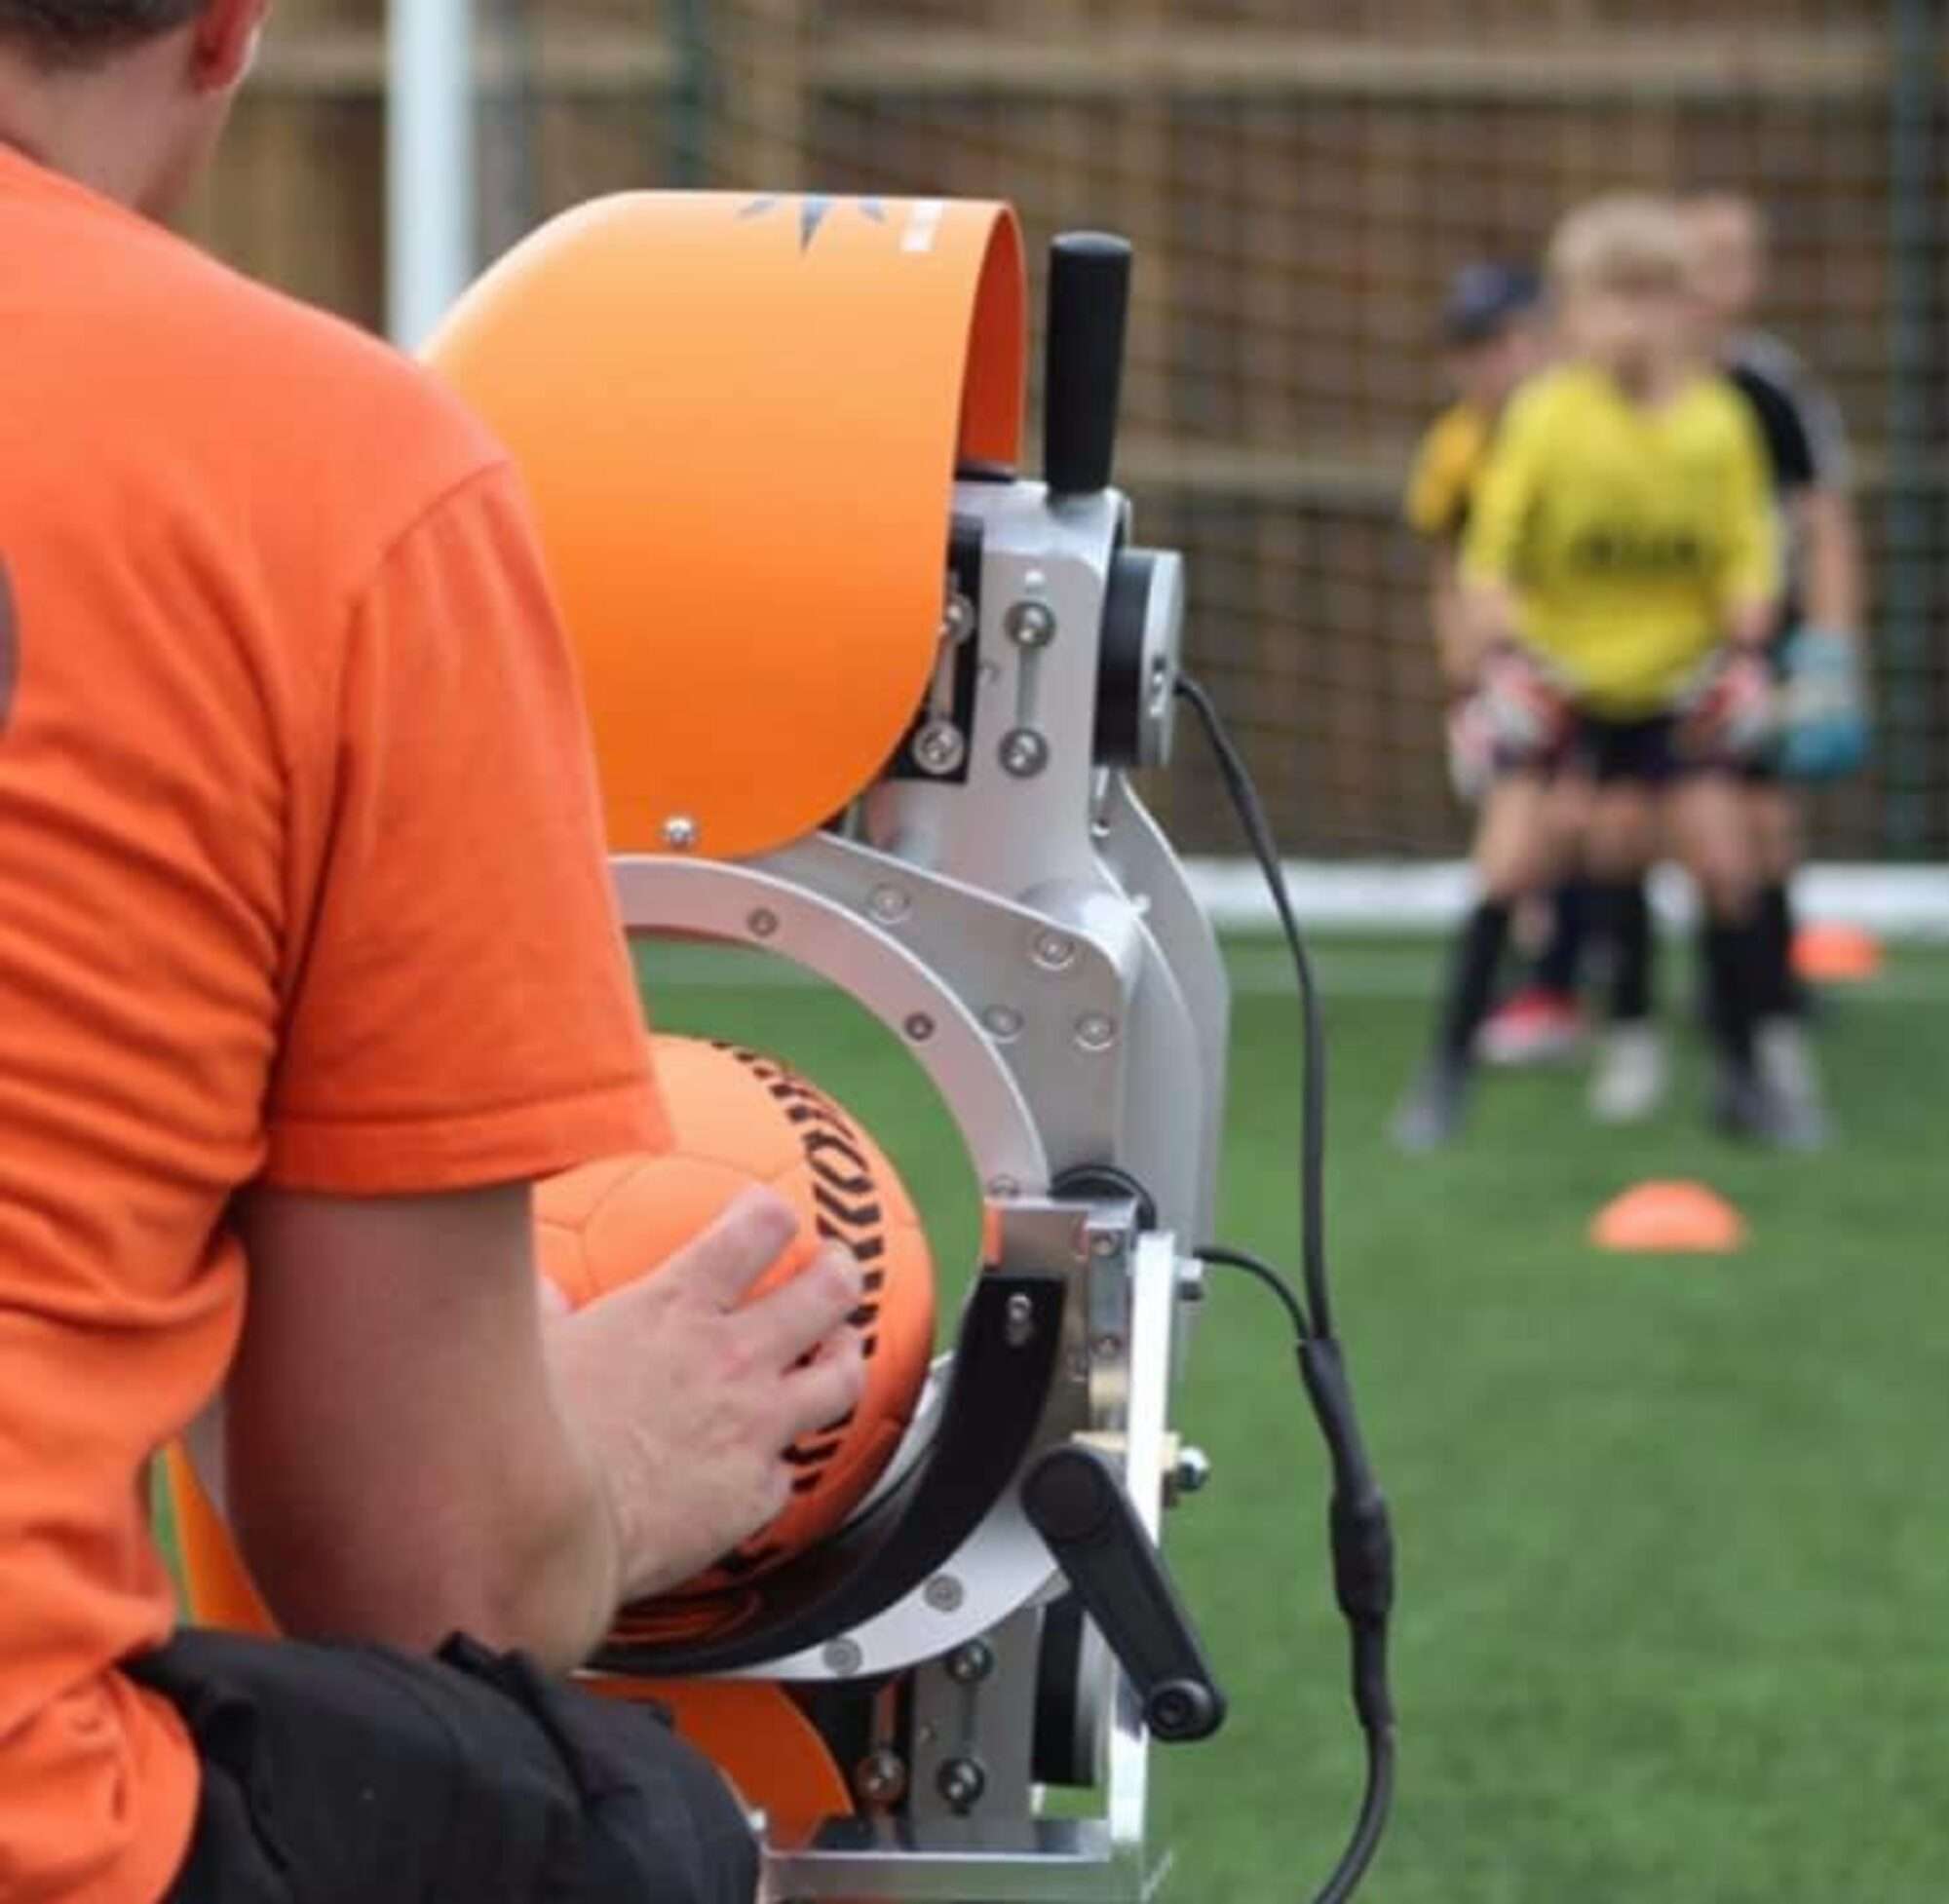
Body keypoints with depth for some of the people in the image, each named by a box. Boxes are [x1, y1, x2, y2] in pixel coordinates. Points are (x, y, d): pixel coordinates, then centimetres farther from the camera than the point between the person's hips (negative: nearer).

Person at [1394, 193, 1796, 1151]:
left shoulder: (1718, 422, -5)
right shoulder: (1546, 417, -13)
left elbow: (1748, 550, 1)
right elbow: (1492, 549, -10)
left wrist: (1744, 652, -11)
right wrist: (1498, 658, -19)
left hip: (1676, 678, 2)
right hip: (1558, 670, -2)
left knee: (1723, 856, -3)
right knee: (1513, 856, -9)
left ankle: (1742, 1074, 11)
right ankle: (1449, 1065, 2)